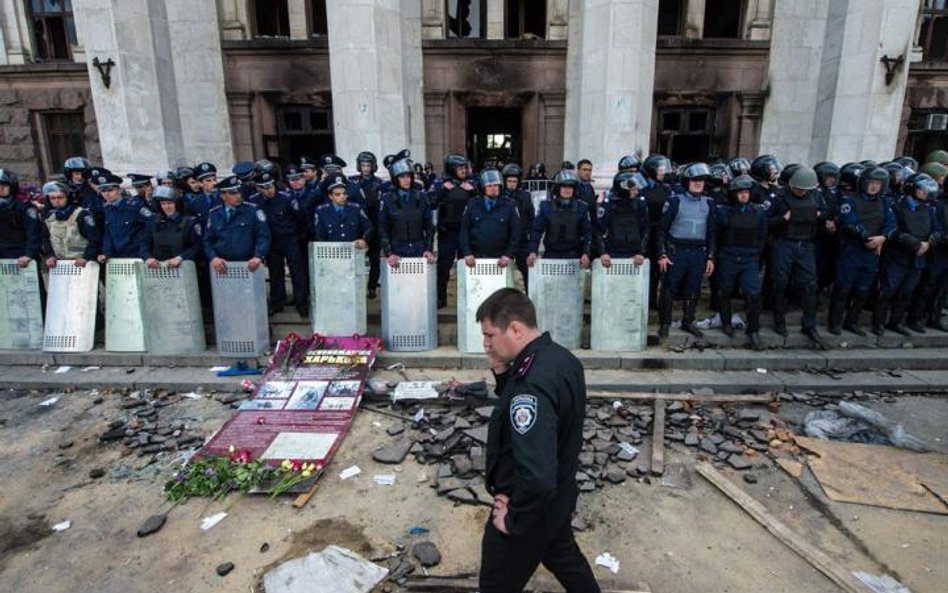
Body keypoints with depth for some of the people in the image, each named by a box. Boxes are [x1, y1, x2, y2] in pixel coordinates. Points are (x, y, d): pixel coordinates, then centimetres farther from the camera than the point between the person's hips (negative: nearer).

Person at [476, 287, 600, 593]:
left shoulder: (532, 386, -36)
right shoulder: (561, 357, -6)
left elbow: (537, 477, -40)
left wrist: (513, 518, -22)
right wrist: (503, 374, -10)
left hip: (533, 505, -8)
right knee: (563, 556, 32)